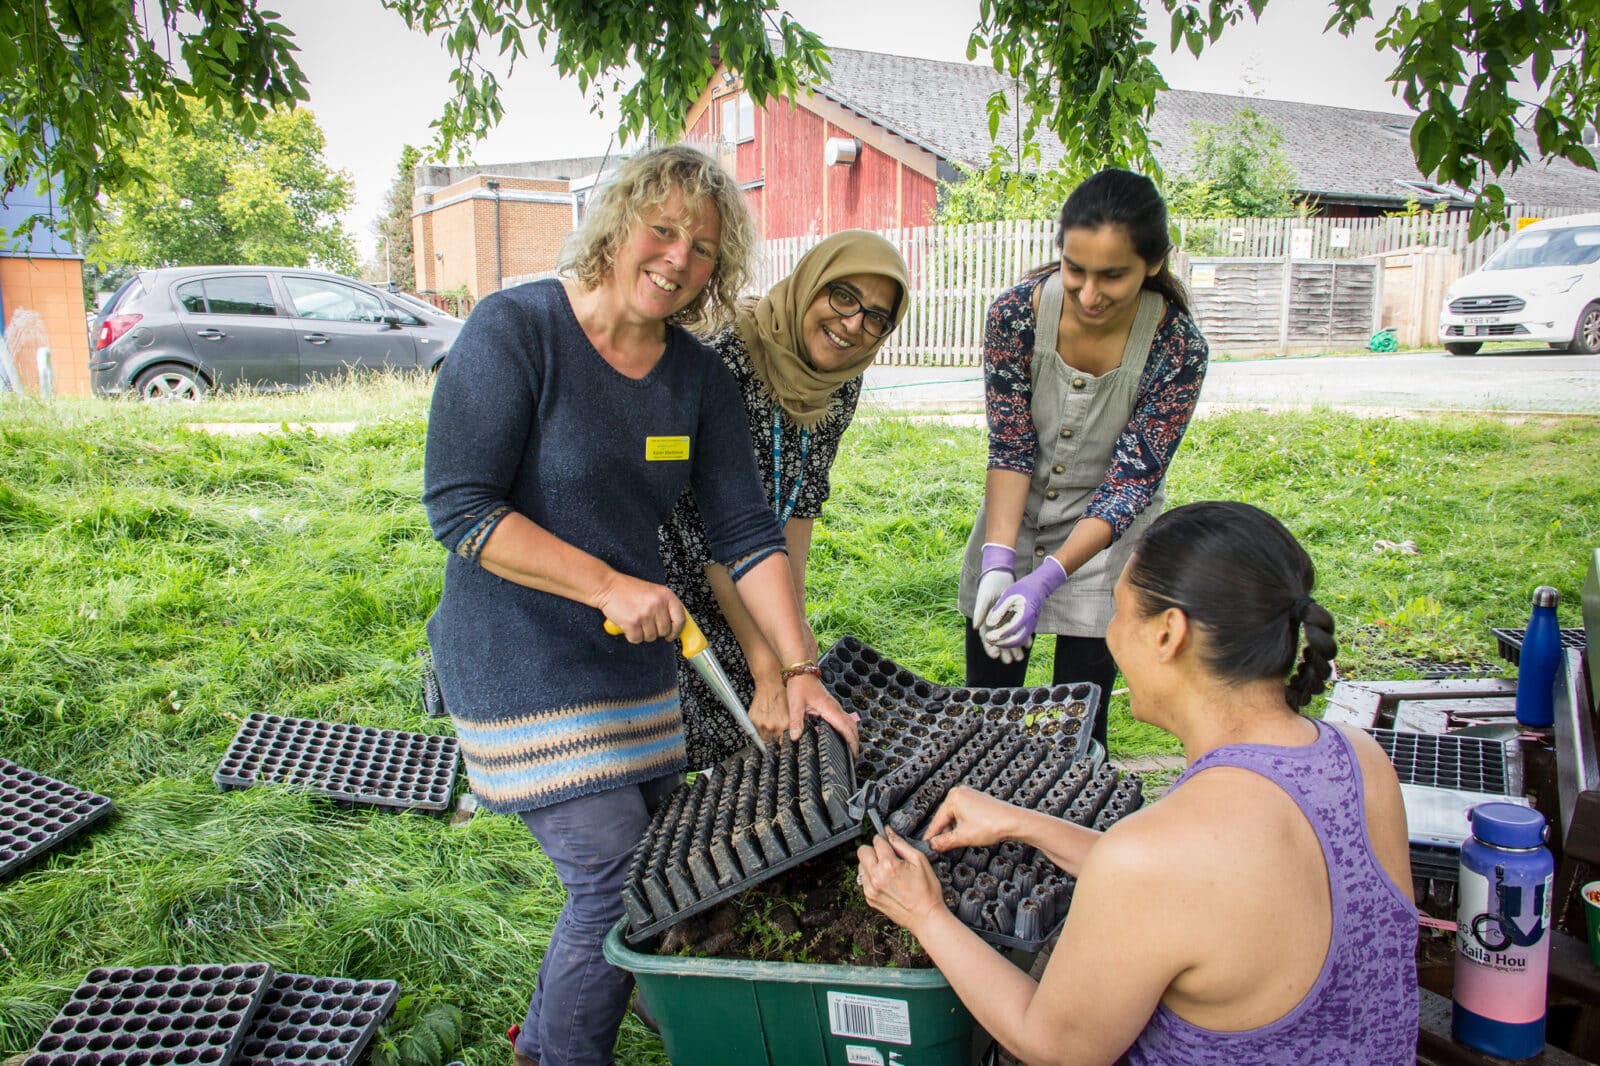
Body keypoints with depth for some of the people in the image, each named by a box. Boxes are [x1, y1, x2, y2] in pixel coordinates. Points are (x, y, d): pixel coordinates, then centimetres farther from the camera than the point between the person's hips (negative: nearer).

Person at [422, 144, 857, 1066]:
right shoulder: (516, 329, -14)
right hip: (523, 667, -6)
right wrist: (610, 587, -23)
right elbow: (459, 508, -19)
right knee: (616, 876, -8)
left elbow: (746, 532, 2)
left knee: (653, 869, 15)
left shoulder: (698, 376, 3)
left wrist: (800, 669, -6)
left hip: (637, 662, 7)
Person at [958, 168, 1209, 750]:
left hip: (1106, 532, -1)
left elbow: (1131, 482, -20)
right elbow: (1009, 448, -14)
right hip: (1015, 517, 2)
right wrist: (999, 561, -27)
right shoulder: (1016, 313, -19)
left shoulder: (1177, 347, -23)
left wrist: (1046, 577, -31)